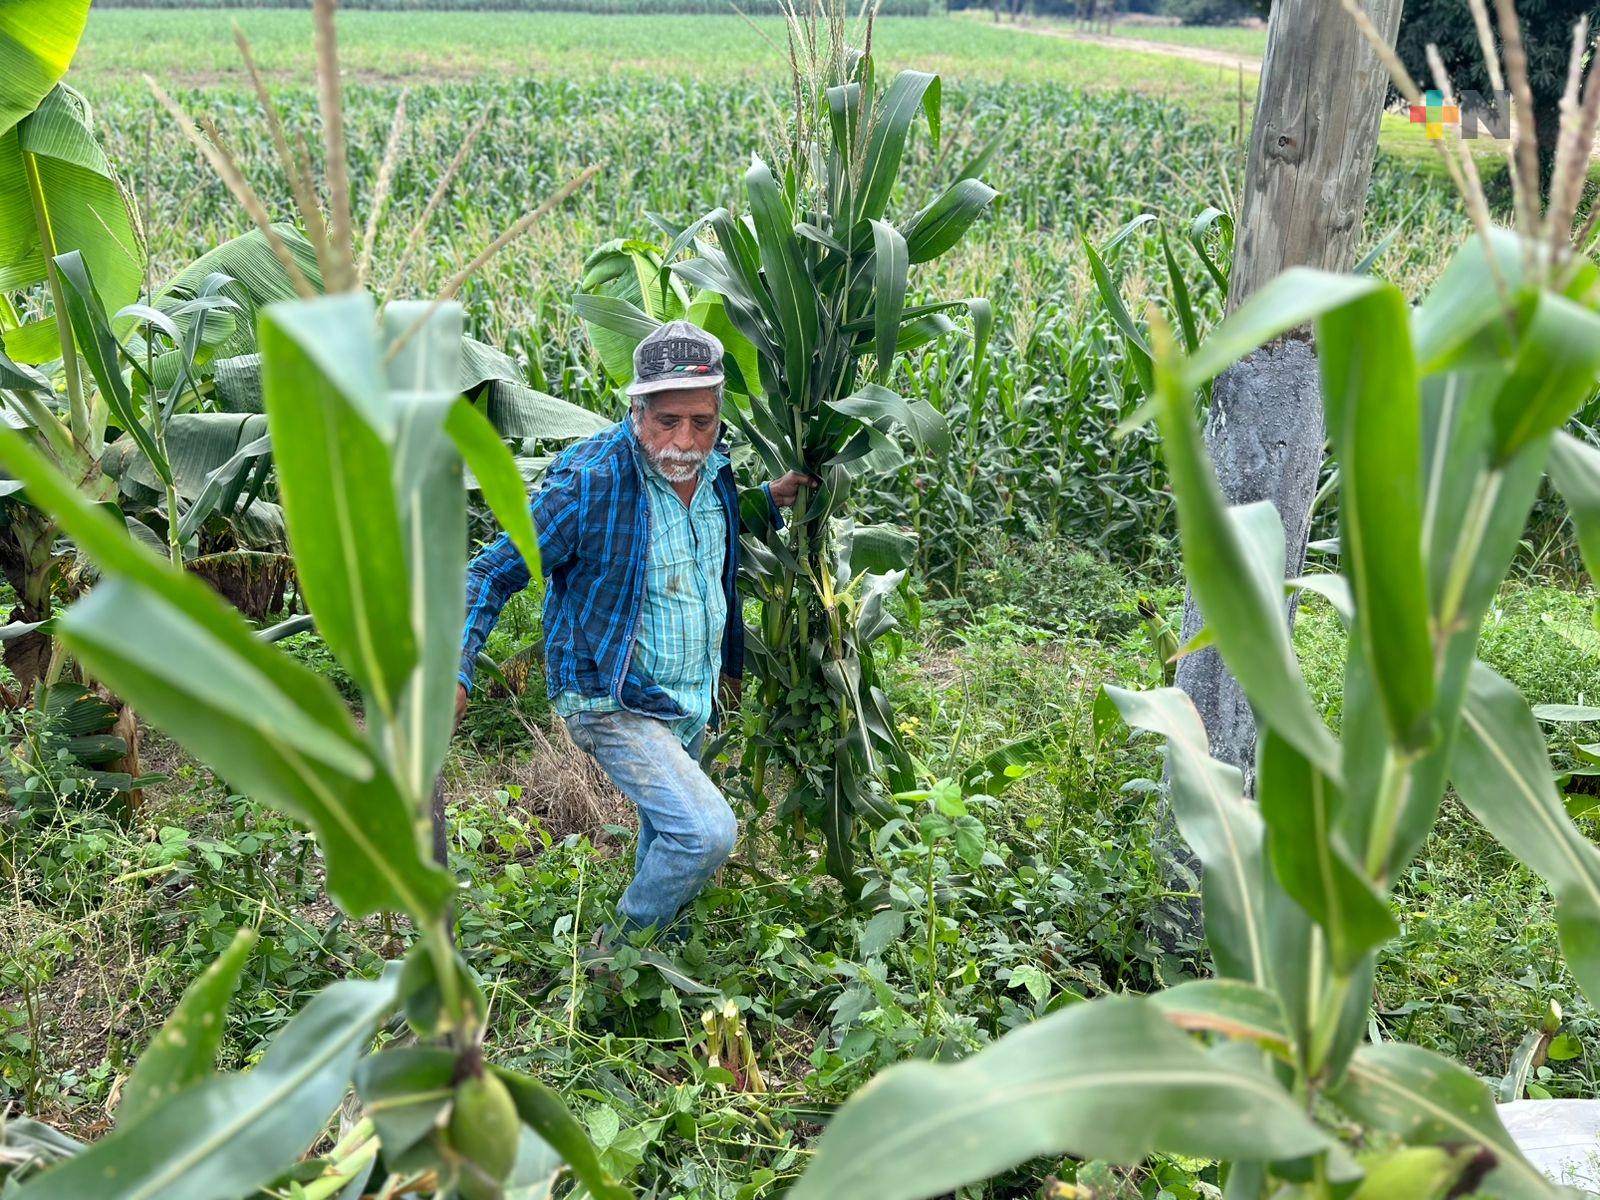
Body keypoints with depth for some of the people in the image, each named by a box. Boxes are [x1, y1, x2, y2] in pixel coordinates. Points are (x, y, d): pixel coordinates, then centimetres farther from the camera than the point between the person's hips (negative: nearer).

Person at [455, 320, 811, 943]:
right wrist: (452, 670, -30)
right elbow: (495, 571, -18)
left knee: (666, 829, 25)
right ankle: (625, 946, 5)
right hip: (616, 705, -7)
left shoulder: (714, 467, -4)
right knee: (707, 831, -21)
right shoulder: (589, 481, -25)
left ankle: (654, 928, 51)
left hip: (694, 701, 8)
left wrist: (770, 500, 3)